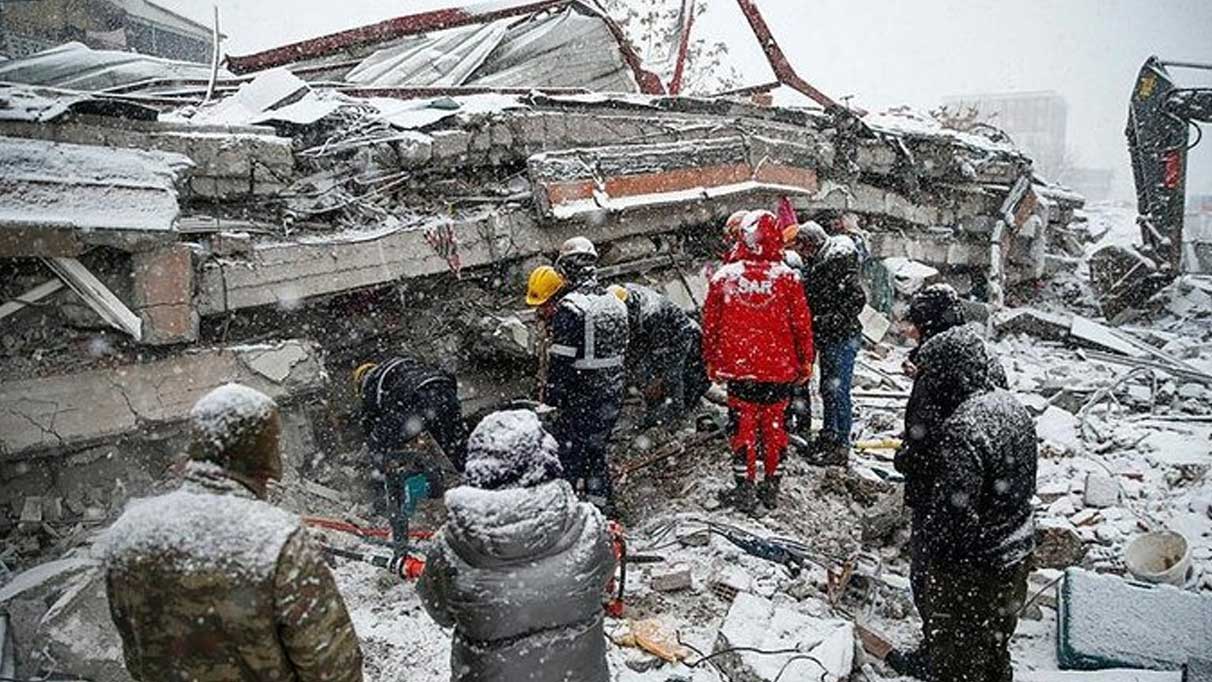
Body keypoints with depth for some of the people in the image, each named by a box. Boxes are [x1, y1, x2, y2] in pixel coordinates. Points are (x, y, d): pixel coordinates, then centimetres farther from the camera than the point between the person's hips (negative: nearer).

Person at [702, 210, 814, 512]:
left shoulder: (723, 277, -6)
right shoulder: (788, 277, -9)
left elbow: (709, 325, 1)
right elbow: (802, 323, -2)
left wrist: (711, 362, 14)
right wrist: (805, 361, 10)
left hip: (738, 368, 0)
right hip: (779, 368, 0)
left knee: (743, 427, 10)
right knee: (774, 426, 14)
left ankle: (745, 490, 15)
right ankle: (771, 487, 24)